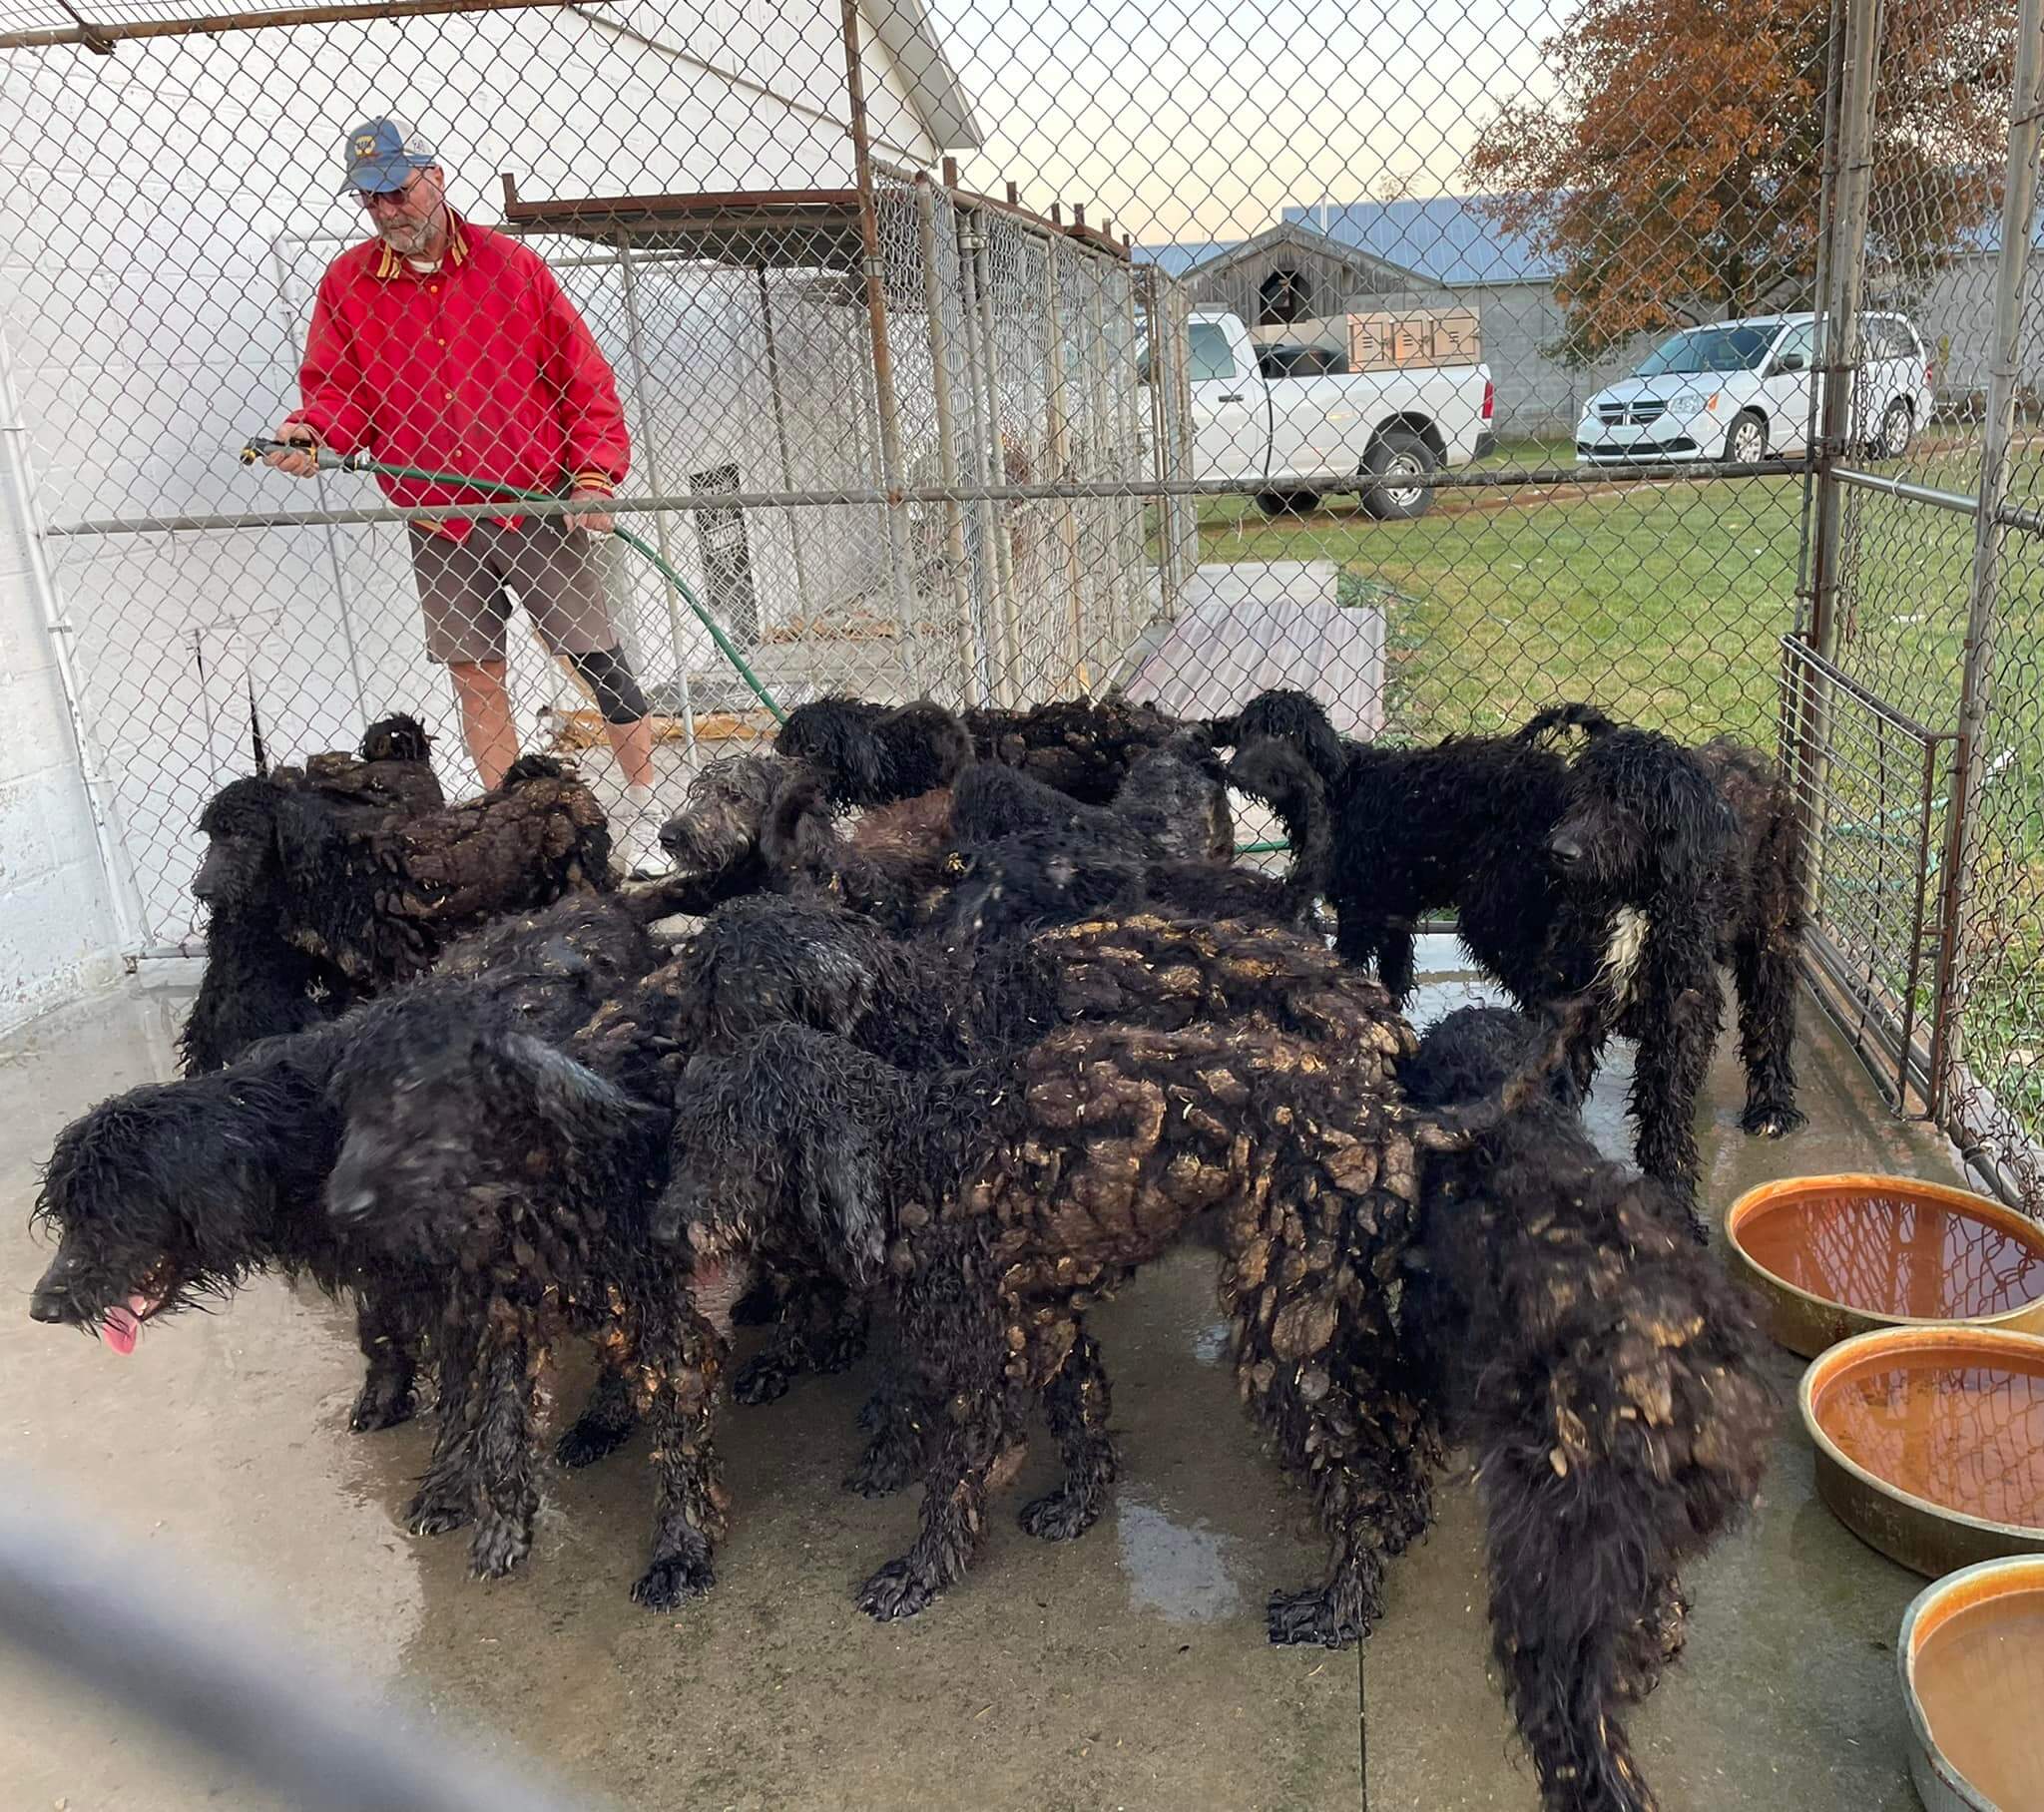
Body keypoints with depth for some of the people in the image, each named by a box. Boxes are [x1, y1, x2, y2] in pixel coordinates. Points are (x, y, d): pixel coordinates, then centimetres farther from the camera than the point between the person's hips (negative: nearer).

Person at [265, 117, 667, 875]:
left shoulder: (511, 264, -1)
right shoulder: (346, 284, 5)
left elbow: (583, 375, 0)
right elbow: (336, 388, 8)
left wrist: (594, 473, -8)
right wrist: (309, 433, -15)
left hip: (539, 505, -2)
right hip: (438, 524, 3)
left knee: (597, 656, -1)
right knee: (474, 676, 6)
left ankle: (647, 814, 12)